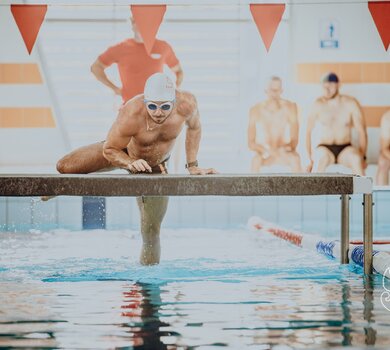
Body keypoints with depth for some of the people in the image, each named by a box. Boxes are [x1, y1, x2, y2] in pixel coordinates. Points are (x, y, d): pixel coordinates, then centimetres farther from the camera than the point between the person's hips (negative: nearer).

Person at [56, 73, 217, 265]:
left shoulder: (187, 104, -30)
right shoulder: (130, 115, -39)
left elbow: (194, 127, -4)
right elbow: (109, 149, -24)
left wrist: (192, 166, -4)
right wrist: (132, 163, -43)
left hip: (156, 167, 2)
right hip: (123, 153, -1)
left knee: (151, 232, -1)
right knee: (64, 167, -14)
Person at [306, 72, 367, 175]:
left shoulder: (351, 103, -2)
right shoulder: (318, 104, -3)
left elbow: (361, 131, -1)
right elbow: (308, 132, -4)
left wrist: (362, 157, -12)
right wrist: (311, 159, -14)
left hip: (345, 151, 1)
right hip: (324, 149, -1)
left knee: (356, 158, -34)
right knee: (322, 157, -38)